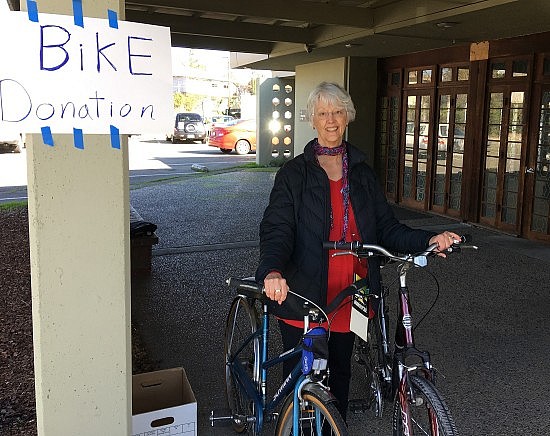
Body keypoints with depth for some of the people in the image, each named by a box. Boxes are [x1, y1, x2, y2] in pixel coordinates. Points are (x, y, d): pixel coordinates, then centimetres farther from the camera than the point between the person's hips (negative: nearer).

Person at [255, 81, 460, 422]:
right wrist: (272, 270, -33)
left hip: (348, 298, 4)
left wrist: (428, 240, -11)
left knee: (340, 375, 19)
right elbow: (276, 229, -14)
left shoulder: (363, 173, 9)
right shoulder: (294, 173, -3)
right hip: (302, 298, -3)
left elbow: (386, 228, 6)